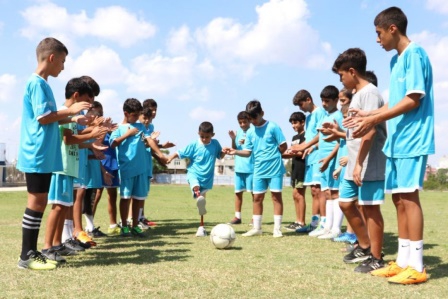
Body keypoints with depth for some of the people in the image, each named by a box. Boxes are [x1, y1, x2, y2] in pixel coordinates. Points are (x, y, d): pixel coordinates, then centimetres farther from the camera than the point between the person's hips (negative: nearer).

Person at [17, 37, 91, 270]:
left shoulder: (41, 84, 18)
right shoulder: (37, 83, -12)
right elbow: (43, 118, -18)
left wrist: (72, 119, 20)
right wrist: (71, 110, -9)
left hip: (43, 155, 10)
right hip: (37, 155, -10)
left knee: (40, 202, 11)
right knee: (36, 202, -5)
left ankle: (31, 252, 18)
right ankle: (26, 256, 3)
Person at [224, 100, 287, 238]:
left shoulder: (273, 127, -7)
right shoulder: (250, 133, 8)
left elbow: (283, 146, -6)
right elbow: (247, 152, 7)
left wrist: (272, 156, 0)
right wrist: (235, 151, -9)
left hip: (275, 169, -5)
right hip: (259, 170, 5)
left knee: (276, 196, -1)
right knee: (257, 197, 7)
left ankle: (277, 228, 6)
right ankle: (256, 228, 17)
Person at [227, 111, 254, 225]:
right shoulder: (238, 132, 10)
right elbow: (234, 149, 11)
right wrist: (233, 139, -5)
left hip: (251, 167, -5)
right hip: (239, 167, 5)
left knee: (253, 191, 2)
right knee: (238, 191, 7)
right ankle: (237, 216, 14)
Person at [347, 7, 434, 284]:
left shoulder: (414, 54, -10)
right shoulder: (396, 60, 18)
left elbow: (413, 100, -17)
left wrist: (375, 120, -18)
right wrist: (370, 114, 14)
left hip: (412, 139, -9)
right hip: (397, 140, 9)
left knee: (409, 196, -8)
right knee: (399, 198, 9)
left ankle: (417, 266, -1)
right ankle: (403, 261, 16)